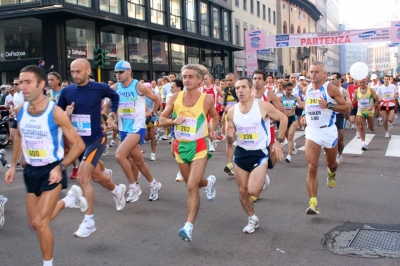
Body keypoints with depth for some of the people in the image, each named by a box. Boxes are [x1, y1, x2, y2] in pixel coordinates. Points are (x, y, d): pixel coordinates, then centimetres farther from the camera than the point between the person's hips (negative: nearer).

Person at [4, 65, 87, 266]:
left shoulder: (55, 112, -21)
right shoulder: (20, 110, -4)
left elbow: (79, 144, -15)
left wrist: (60, 167, -25)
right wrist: (13, 165, 14)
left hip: (51, 171, -6)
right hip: (31, 171, 6)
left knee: (40, 222, -10)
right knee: (35, 223, 13)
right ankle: (70, 199, 37)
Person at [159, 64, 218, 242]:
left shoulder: (207, 100, -9)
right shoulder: (175, 98, -4)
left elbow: (214, 116, 12)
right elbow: (162, 120, 2)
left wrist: (213, 130, -7)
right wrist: (174, 121, -18)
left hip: (199, 147, -4)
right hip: (180, 146, 4)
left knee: (192, 186, -16)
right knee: (192, 184, 19)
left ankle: (189, 227, -12)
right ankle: (209, 182, 54)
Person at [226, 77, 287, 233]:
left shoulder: (263, 106, -15)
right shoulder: (231, 112, -4)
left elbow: (283, 118, 0)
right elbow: (230, 141, 4)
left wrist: (278, 141, -4)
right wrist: (230, 136, -20)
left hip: (260, 153, -4)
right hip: (241, 153, 4)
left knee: (253, 191, -16)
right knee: (242, 191, 9)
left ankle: (263, 180, 18)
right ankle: (253, 220, 32)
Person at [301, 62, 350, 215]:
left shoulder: (330, 88, -11)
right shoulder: (307, 89, 4)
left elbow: (346, 108, -11)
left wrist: (329, 105, -24)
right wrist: (305, 116, 6)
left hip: (329, 131, -2)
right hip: (312, 131, 2)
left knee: (331, 164, 19)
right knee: (312, 168, -10)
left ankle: (331, 173, 58)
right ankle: (313, 203, -10)